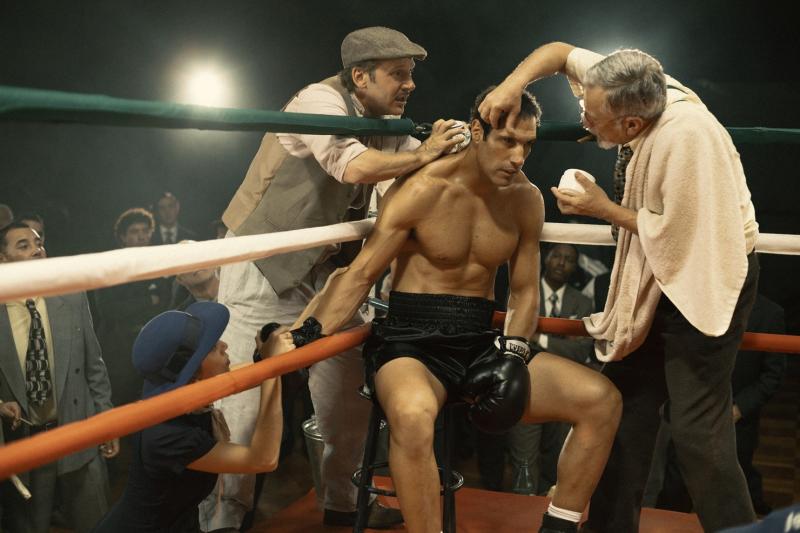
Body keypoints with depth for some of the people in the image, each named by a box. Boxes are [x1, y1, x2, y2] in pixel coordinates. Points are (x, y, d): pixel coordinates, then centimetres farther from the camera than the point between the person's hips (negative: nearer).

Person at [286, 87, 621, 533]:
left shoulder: (527, 199, 5)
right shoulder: (423, 190, -11)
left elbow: (525, 290, 13)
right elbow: (360, 276, -10)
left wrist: (513, 354, -5)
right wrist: (306, 334, -24)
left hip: (482, 344, 6)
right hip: (411, 343, -5)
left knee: (602, 400, -10)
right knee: (413, 417, -41)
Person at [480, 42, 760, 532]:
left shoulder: (686, 138, -30)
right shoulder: (635, 92, -7)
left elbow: (678, 235, -26)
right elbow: (561, 52, 4)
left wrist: (603, 209, -17)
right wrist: (512, 85, -13)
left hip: (706, 279, -9)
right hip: (662, 277, 9)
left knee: (697, 427, -11)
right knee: (627, 405, 13)